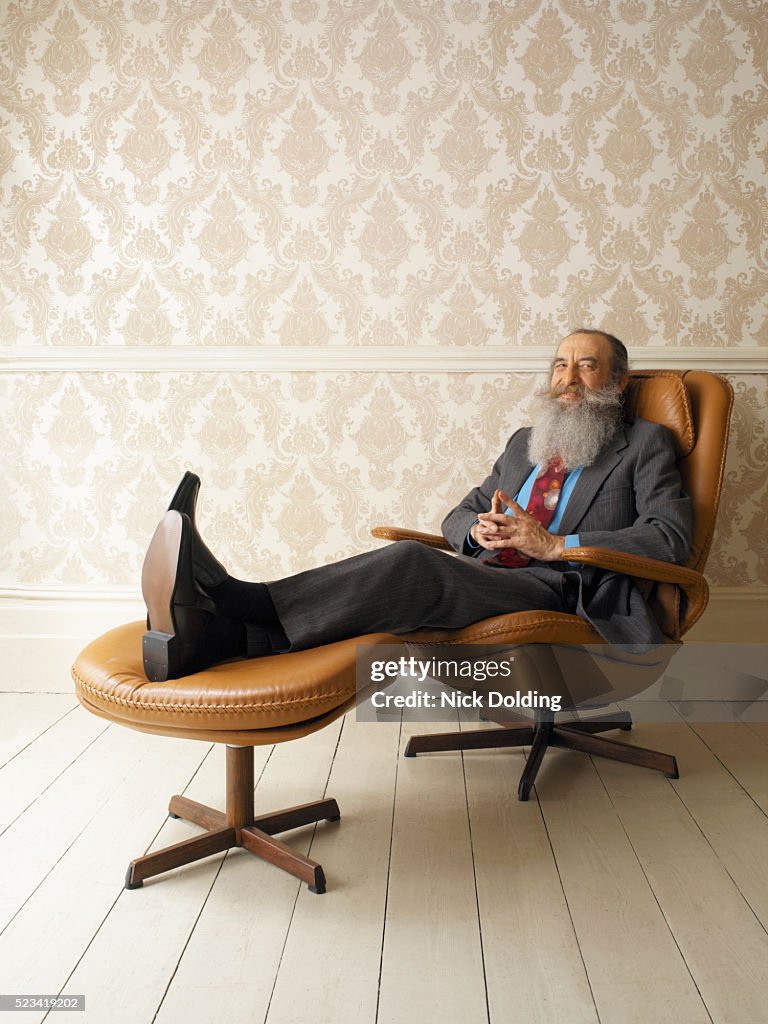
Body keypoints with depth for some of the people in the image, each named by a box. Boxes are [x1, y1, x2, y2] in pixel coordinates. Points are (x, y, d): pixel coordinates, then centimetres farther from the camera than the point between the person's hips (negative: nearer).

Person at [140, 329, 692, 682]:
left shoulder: (645, 443, 12)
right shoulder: (523, 442, 29)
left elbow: (671, 538, -2)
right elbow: (456, 519, 28)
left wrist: (555, 545, -12)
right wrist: (480, 530, 1)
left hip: (564, 593, -5)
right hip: (485, 579, 6)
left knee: (415, 563, -32)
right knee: (407, 567, -28)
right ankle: (215, 632, -47)